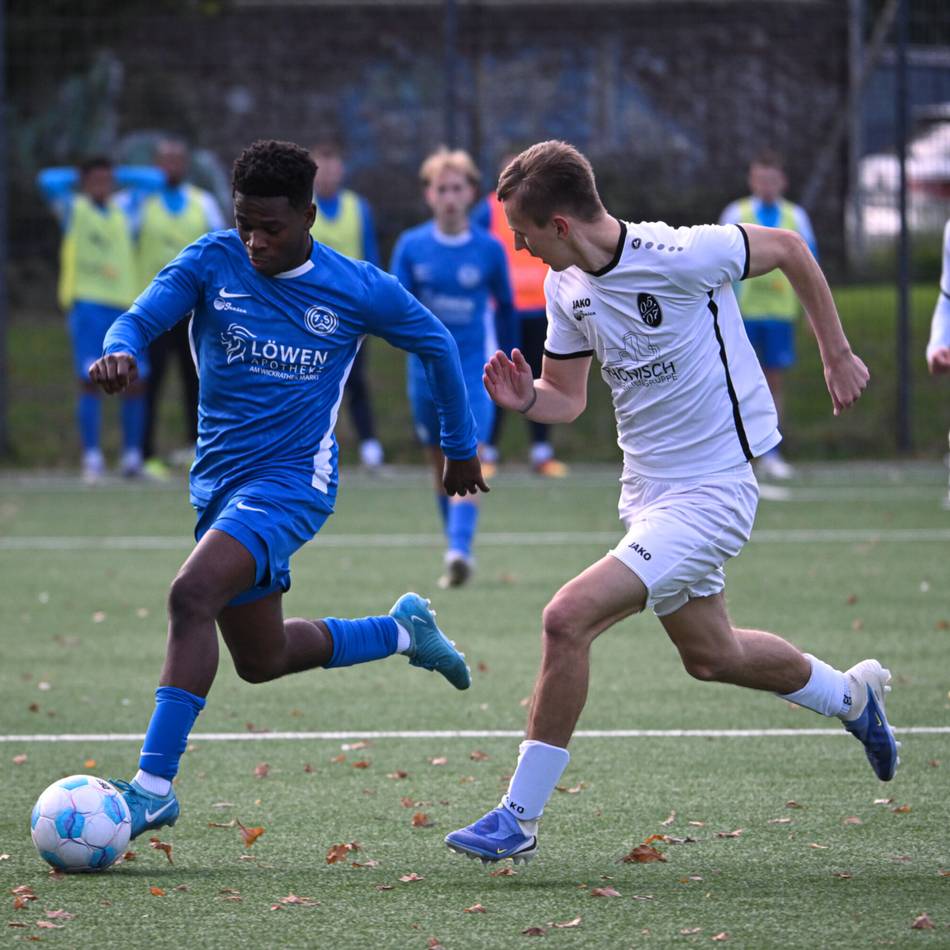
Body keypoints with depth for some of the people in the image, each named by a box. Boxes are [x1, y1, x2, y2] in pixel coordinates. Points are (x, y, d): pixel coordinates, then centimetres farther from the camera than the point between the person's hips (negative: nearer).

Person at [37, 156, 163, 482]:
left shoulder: (123, 210, 16)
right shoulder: (73, 210, 5)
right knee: (90, 381, -11)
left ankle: (132, 457, 10)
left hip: (126, 307, 4)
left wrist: (118, 174, 18)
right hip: (88, 305, -4)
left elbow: (154, 180, 24)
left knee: (135, 383, 0)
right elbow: (48, 180, -11)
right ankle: (92, 459, -10)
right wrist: (79, 177, 6)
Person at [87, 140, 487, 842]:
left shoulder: (359, 289, -6)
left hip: (291, 481, -5)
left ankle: (153, 786, -28)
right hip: (218, 480, 5)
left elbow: (437, 344, 10)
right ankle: (403, 631, 41)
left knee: (191, 595, -28)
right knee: (261, 660, 15)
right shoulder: (213, 262, -3)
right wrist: (120, 352, -39)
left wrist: (461, 446, 18)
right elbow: (143, 318, -14)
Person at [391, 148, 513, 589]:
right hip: (426, 367, 3)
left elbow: (504, 307, 10)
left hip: (474, 369, -3)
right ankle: (457, 548, 25)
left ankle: (459, 550, -30)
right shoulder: (410, 246, 0)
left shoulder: (490, 249, -3)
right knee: (441, 465, 11)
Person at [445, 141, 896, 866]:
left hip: (710, 492, -9)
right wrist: (526, 400, -14)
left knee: (568, 618, -21)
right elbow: (568, 397, 10)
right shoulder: (566, 286, -1)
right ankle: (851, 695, 51)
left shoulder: (680, 256, -22)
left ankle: (519, 816, -12)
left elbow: (789, 248, -6)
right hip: (647, 490, 9)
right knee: (710, 654, 24)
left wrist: (837, 356, 2)